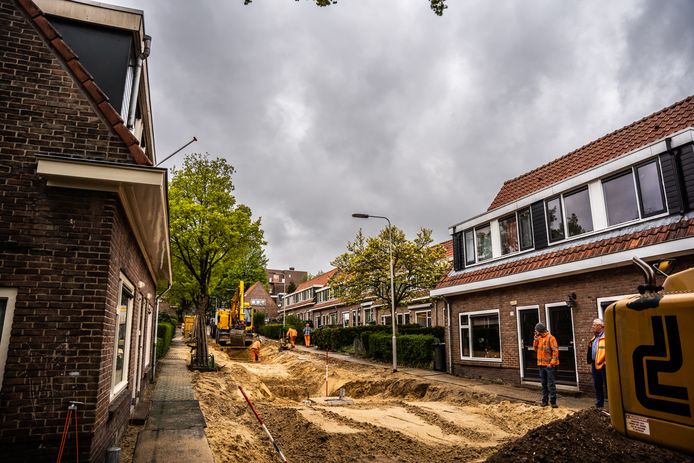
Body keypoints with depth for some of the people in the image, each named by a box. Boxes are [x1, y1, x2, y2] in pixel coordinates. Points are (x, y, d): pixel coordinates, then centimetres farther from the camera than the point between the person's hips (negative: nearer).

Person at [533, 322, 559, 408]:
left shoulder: (550, 338, -10)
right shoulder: (539, 338, 12)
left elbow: (555, 351, -15)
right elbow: (535, 349, 9)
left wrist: (552, 363, -19)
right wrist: (536, 339, -1)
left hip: (549, 365, -7)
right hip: (541, 365, 7)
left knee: (551, 384, -3)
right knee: (544, 384, 12)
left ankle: (553, 401, 3)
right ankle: (545, 401, 19)